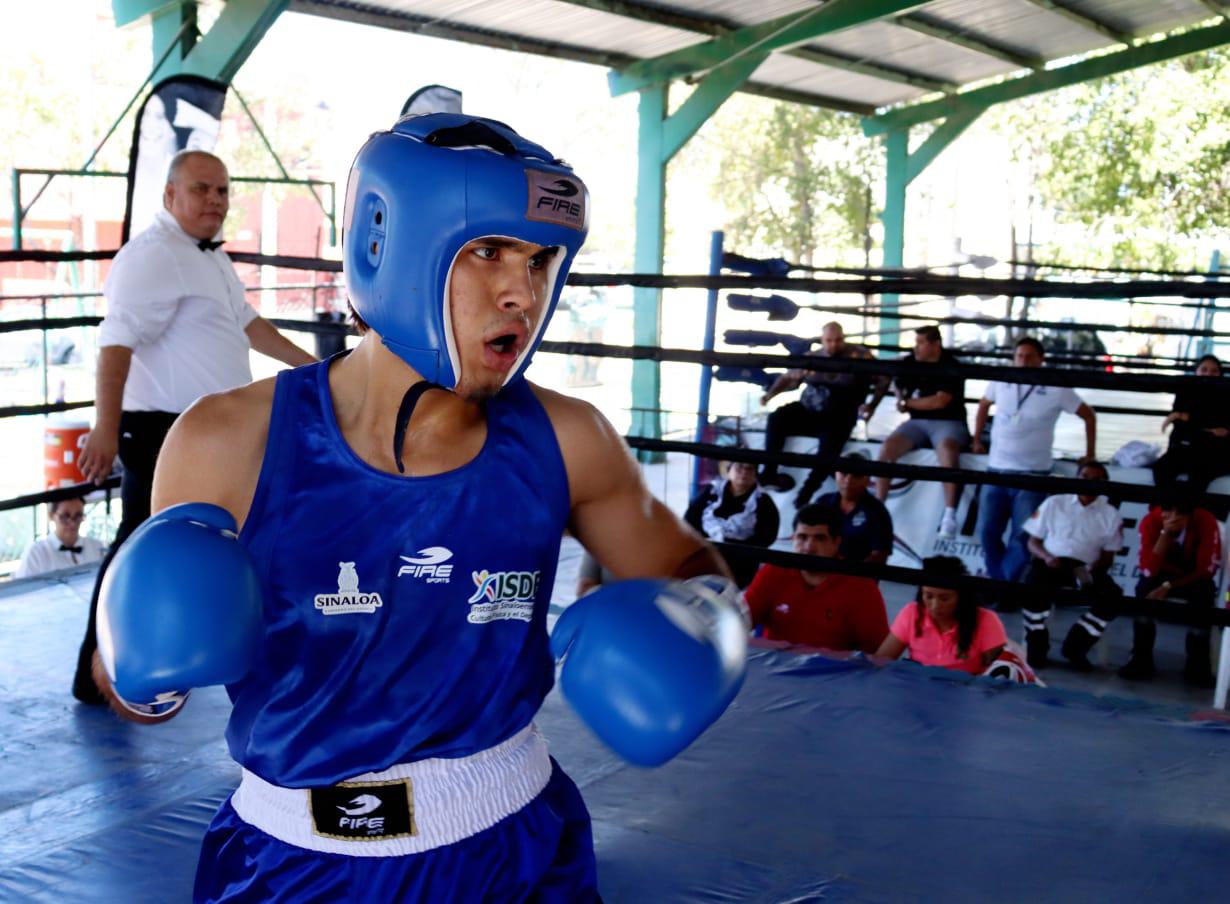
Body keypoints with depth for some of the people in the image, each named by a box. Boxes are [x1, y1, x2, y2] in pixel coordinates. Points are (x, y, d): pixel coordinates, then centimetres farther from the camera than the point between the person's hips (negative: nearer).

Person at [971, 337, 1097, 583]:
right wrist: (976, 440, 22)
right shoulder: (1000, 381, 1)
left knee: (1022, 537, -6)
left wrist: (1090, 454, 5)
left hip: (1033, 474, -3)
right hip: (996, 470, 3)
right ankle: (998, 582, 21)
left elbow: (1088, 415, 5)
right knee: (987, 532, 5)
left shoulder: (1056, 389, -7)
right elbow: (984, 405, 22)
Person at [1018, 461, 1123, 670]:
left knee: (1112, 595, -28)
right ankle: (1037, 644, -13)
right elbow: (1033, 542, 9)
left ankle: (1076, 645, -10)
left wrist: (1093, 568, -15)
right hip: (1052, 561, -1)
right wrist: (1046, 557, -14)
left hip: (1085, 567, 2)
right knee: (1033, 584, -35)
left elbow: (1107, 556, 9)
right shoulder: (1053, 504, 8)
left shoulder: (1111, 515, 10)